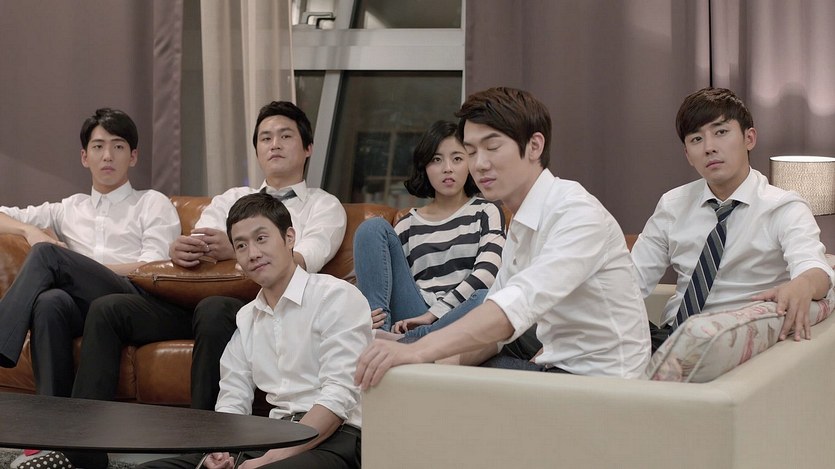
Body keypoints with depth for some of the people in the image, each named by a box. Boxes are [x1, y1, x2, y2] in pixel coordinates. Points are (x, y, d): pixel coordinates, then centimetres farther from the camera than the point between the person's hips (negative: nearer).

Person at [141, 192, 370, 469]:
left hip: (334, 439, -7)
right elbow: (232, 402, 17)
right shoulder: (245, 319, 20)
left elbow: (339, 396, -13)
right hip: (273, 436, 7)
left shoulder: (337, 297, -3)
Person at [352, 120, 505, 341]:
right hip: (413, 320, 3)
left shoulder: (486, 212, 13)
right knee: (373, 228, -8)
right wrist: (369, 316, -15)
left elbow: (487, 271, -5)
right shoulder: (408, 225, 19)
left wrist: (434, 313, -17)